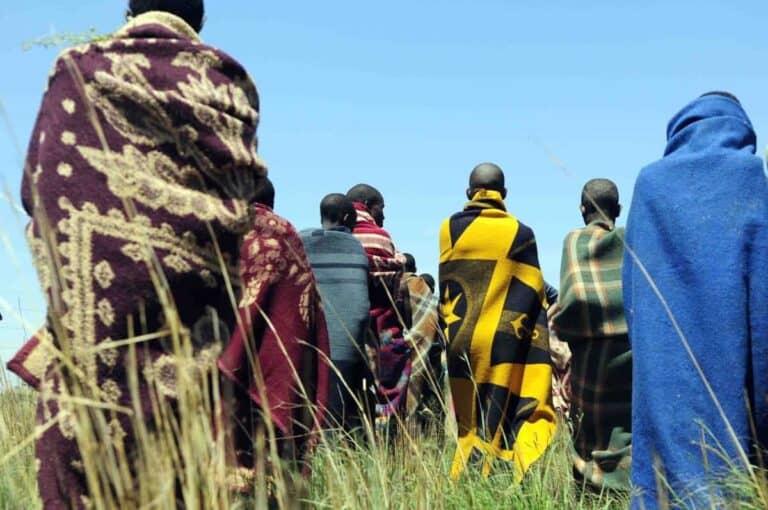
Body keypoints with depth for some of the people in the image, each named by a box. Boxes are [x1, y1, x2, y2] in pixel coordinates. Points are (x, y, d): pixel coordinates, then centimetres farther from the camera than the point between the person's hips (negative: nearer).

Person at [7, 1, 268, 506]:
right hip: (201, 289, 2)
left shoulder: (81, 70, 7)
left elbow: (38, 185, 5)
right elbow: (242, 193, 9)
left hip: (101, 290, -2)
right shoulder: (229, 82, 11)